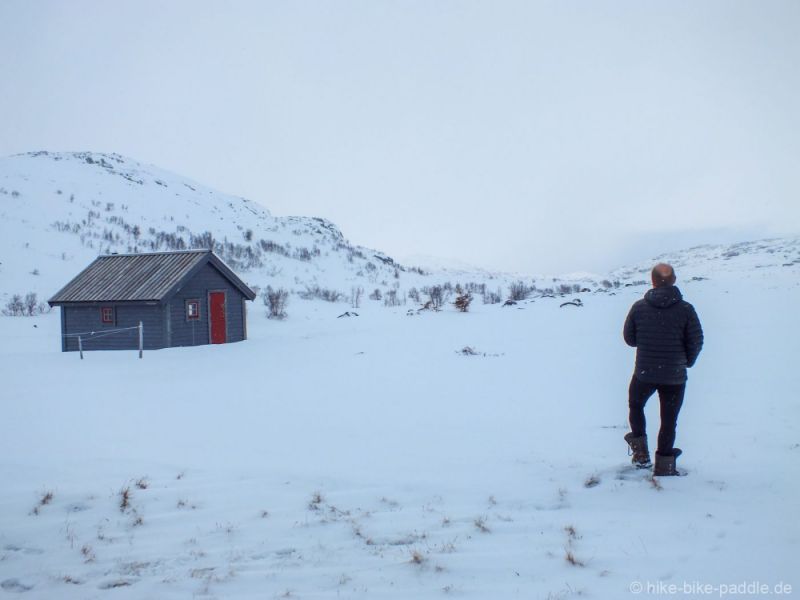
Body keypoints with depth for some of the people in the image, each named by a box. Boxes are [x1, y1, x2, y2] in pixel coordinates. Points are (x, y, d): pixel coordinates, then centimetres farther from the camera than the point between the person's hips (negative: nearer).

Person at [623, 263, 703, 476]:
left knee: (635, 405, 25)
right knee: (669, 419, 12)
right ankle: (664, 464, 15)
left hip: (644, 373, 1)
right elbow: (696, 341, -6)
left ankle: (640, 453, 17)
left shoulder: (639, 307, -6)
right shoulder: (685, 309, -10)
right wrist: (687, 362, 12)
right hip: (675, 376, -1)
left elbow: (629, 338, 3)